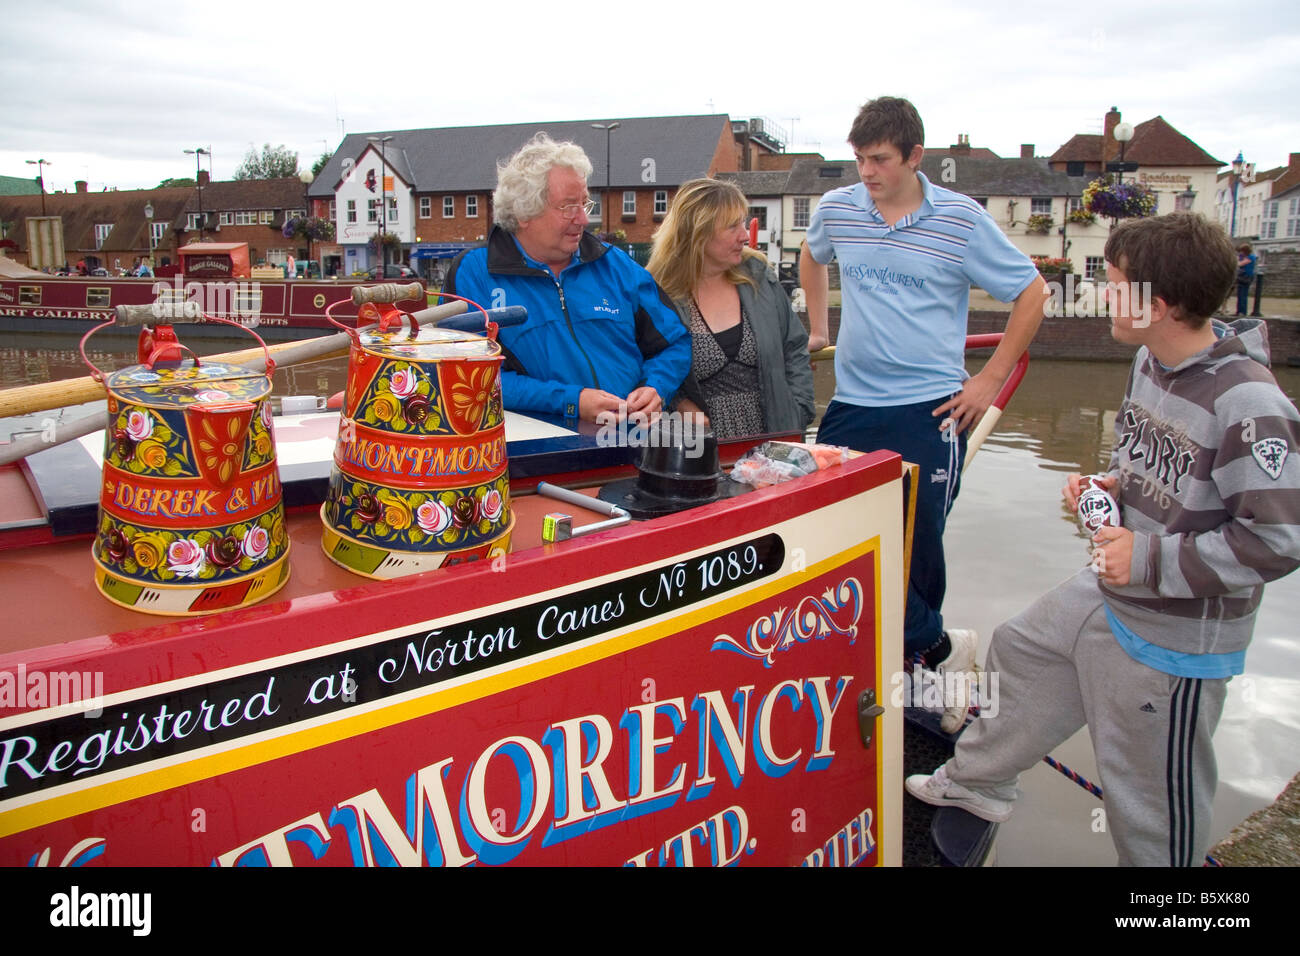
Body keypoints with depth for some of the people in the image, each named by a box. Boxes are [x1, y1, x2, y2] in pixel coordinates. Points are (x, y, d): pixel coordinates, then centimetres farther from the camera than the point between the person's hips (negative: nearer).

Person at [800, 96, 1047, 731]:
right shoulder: (836, 209, 4)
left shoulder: (961, 219, -6)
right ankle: (939, 647, 18)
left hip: (929, 409, -4)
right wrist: (817, 328, 22)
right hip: (851, 404, 4)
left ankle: (927, 649, 26)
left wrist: (991, 380, -2)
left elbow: (1032, 293, 2)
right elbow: (811, 258, 28)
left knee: (916, 546, -1)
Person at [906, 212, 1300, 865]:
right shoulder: (1151, 362, 0)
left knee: (1151, 789, 8)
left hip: (1175, 637, -9)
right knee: (1019, 653, 25)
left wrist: (1151, 560, -25)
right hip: (1107, 596, 9)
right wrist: (1113, 483, 0)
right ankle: (977, 783, 51)